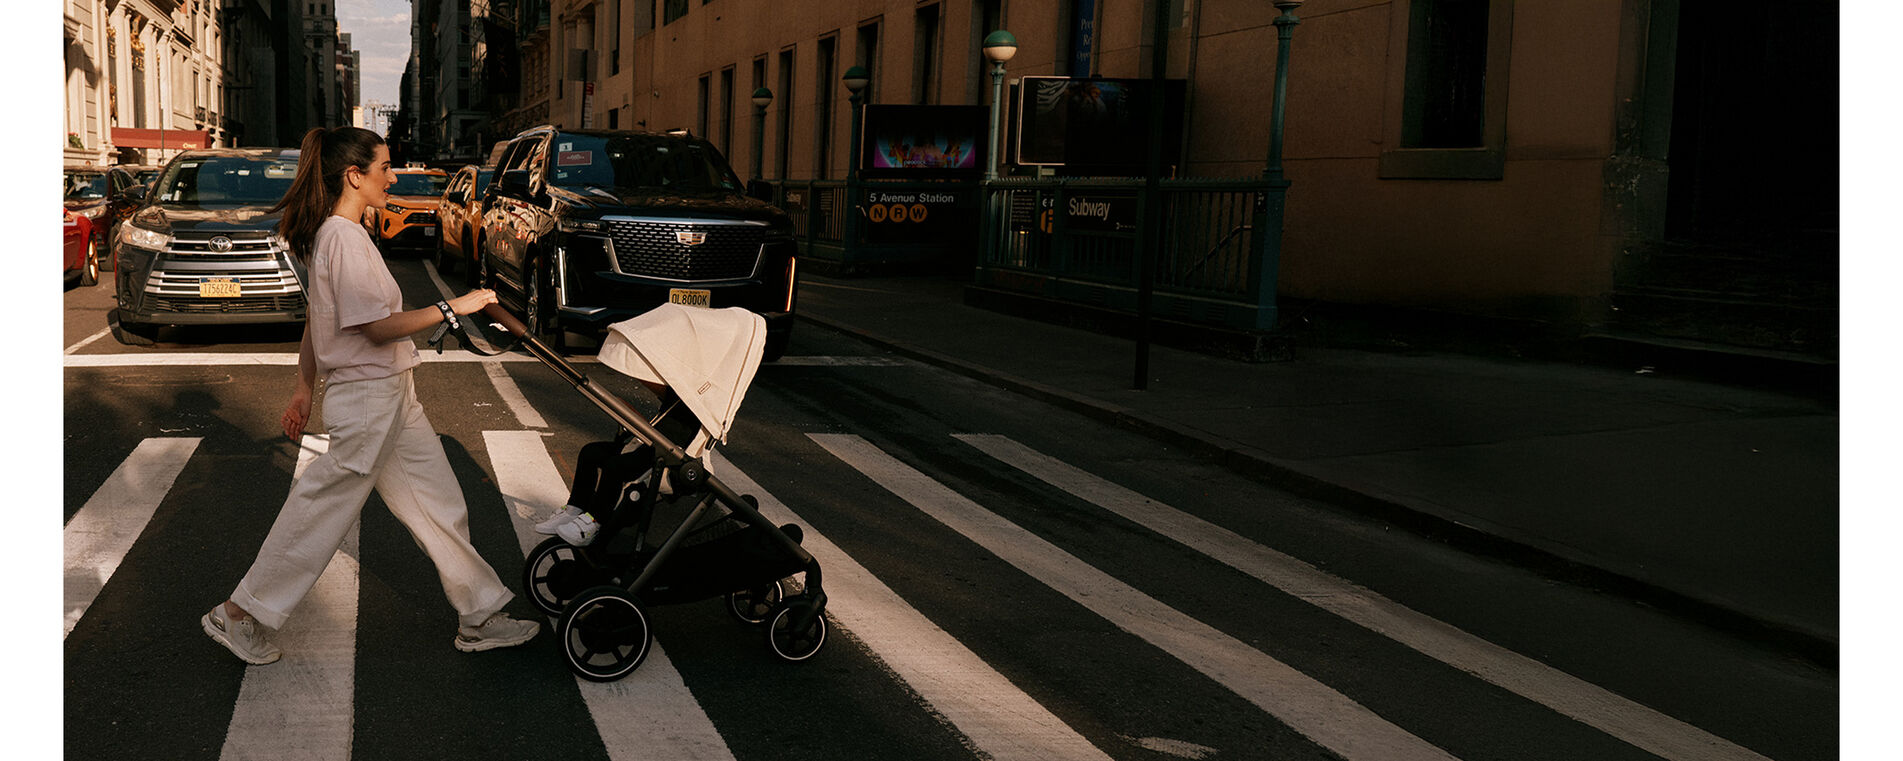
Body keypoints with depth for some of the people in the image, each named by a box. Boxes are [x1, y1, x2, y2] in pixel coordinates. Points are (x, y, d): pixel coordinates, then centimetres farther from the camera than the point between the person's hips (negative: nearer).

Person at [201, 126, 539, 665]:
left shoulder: (331, 235, 12)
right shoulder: (345, 238, -19)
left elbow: (316, 321, 16)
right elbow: (378, 327, -23)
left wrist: (304, 388, 20)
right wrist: (453, 307, -18)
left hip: (391, 398, 10)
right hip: (368, 399, -10)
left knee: (439, 506, 11)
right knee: (322, 512, 3)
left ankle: (480, 619, 18)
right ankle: (239, 615, 18)